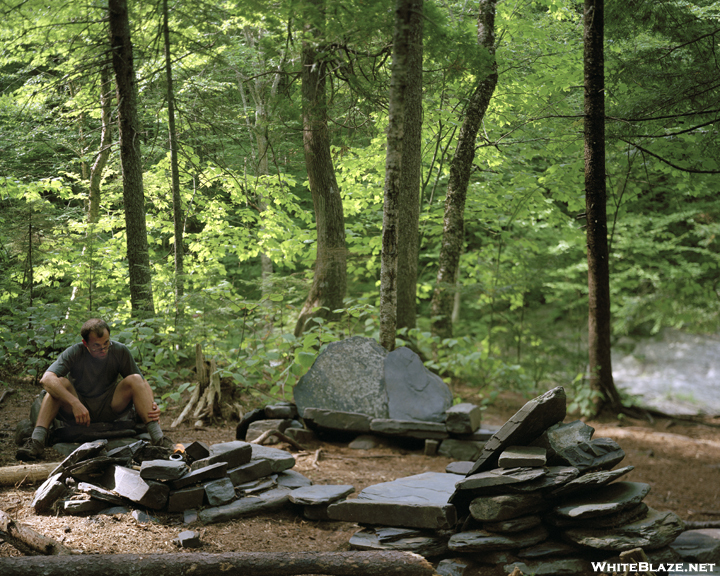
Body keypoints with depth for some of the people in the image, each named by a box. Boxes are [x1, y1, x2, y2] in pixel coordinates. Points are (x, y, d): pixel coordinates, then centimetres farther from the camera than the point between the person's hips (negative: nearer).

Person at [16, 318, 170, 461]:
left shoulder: (120, 351, -10)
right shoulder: (75, 353, -17)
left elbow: (143, 383, -5)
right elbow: (46, 379, -32)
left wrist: (152, 404, -26)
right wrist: (75, 403, -44)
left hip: (109, 409, 1)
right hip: (77, 407, -1)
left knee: (135, 380, -22)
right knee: (60, 383, -29)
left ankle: (157, 438, -32)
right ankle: (36, 440, -40)